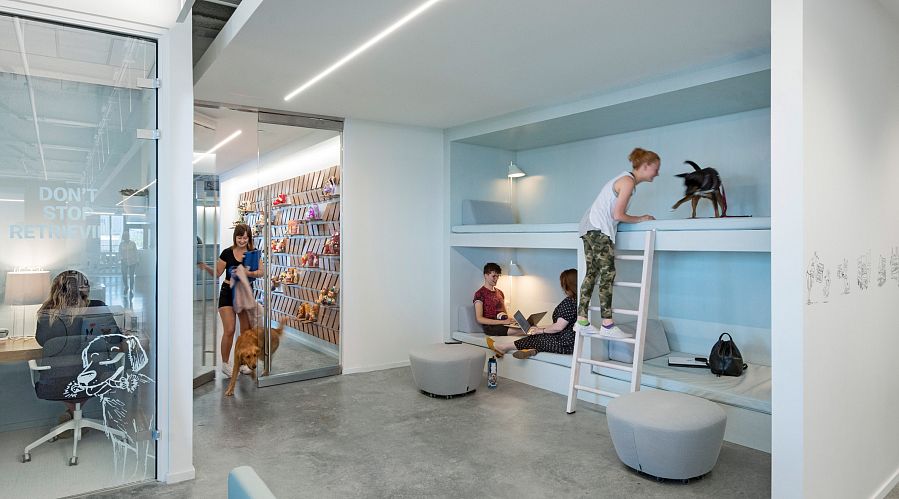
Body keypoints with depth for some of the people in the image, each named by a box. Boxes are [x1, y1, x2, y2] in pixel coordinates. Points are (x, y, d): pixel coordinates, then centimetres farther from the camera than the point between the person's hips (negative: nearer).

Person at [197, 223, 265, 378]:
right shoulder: (227, 253, -4)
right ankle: (225, 364, 9)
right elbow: (217, 273, -2)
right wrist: (205, 267, -19)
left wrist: (248, 272, -26)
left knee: (247, 330, 7)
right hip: (228, 292, -2)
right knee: (229, 330, -7)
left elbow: (262, 271, -9)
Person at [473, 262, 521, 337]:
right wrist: (502, 322, -16)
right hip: (490, 326, -7)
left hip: (504, 324, 7)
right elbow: (479, 319, -9)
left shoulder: (500, 292, 23)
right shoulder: (480, 294, 0)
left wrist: (510, 319, 2)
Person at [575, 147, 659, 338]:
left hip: (590, 228, 10)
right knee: (607, 274, -9)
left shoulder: (625, 178, 19)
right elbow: (618, 215, -14)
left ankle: (582, 321, 10)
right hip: (599, 229, -10)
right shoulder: (629, 181, -10)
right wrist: (641, 219, -1)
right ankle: (607, 326, -9)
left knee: (592, 273, 8)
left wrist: (640, 219, 12)